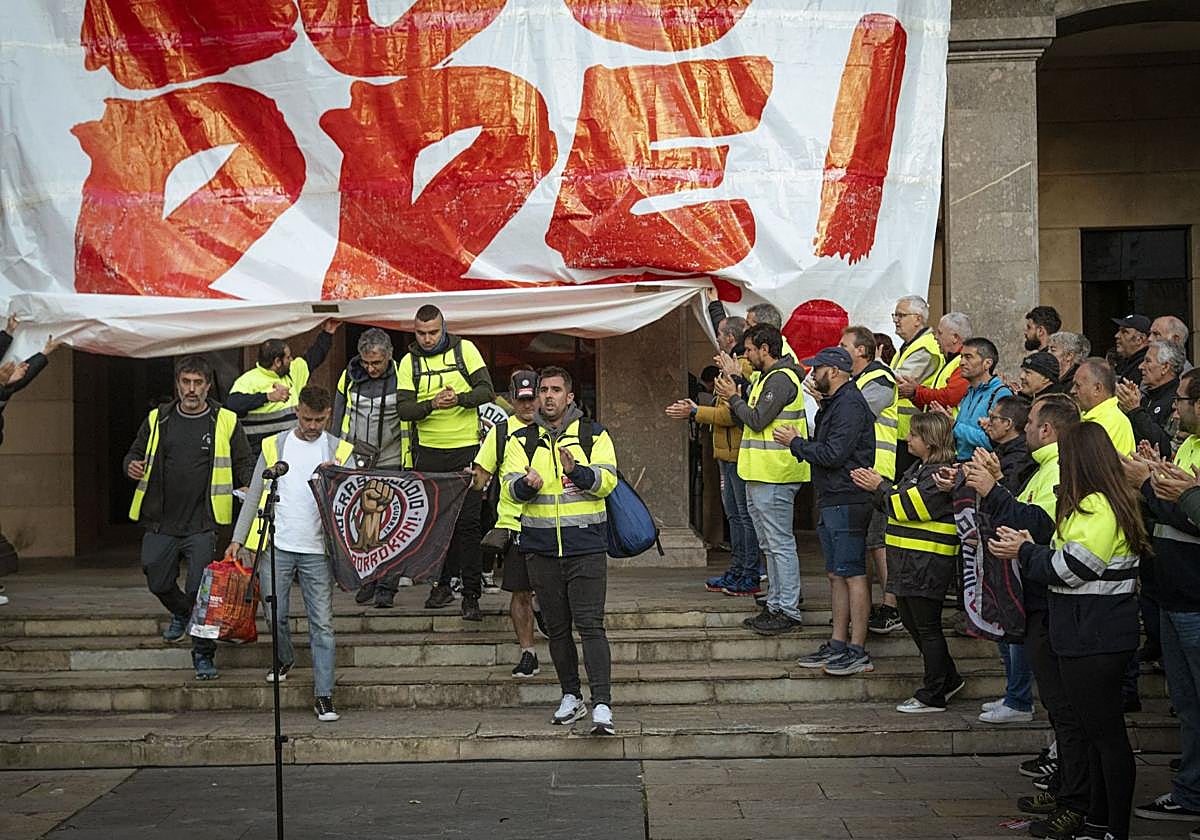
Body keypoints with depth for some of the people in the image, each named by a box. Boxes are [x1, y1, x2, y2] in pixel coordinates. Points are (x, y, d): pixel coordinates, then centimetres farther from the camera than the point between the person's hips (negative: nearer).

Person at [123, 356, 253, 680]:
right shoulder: (158, 420, 8)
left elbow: (245, 464, 6)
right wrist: (132, 466, -5)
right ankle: (181, 614, 44)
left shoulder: (226, 422, 2)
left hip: (202, 524, -3)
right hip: (161, 522, 3)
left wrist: (247, 487, -14)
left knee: (201, 590, -6)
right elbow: (135, 453, 18)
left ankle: (203, 654, 9)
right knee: (159, 583, 11)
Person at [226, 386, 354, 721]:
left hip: (318, 550, -1)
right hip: (276, 546, 1)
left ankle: (324, 696, 0)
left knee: (322, 623, -3)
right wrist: (238, 539, 2)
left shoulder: (340, 451, 7)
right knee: (275, 616, 5)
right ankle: (285, 660, 36)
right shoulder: (274, 446, 9)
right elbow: (254, 495, 9)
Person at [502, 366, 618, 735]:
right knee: (556, 627, 10)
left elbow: (607, 481, -7)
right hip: (541, 546, 3)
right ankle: (571, 697, 22)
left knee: (590, 624, -11)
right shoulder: (521, 440, 11)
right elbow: (512, 487, -1)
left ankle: (602, 705, -14)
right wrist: (527, 484, -24)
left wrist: (577, 471, -25)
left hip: (585, 543, -3)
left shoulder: (594, 435, 6)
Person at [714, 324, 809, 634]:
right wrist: (733, 395, 7)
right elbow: (750, 420, 18)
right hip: (761, 476, 11)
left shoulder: (780, 379, -15)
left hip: (774, 477, -11)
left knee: (781, 543, -7)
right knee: (770, 544, 16)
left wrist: (734, 397, -7)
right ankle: (776, 603, 23)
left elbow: (757, 420, -20)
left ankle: (789, 611, -3)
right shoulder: (767, 378, 18)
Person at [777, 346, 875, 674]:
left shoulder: (849, 404, -14)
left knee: (852, 574, -8)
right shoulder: (833, 404, 20)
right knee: (836, 575, 12)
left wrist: (795, 442, -9)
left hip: (847, 502, -11)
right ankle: (838, 646, 18)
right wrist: (798, 442, 3)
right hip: (831, 501, 11)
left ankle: (858, 652, -6)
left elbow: (833, 454, -20)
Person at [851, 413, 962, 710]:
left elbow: (909, 505, -20)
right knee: (911, 621, 17)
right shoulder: (919, 468, 16)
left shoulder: (941, 473, -16)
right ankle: (948, 680, 29)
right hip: (910, 560, 10)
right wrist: (878, 486, 0)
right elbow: (899, 501, 16)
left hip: (928, 561, -10)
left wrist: (881, 487, -10)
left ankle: (933, 695, 8)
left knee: (927, 627, -2)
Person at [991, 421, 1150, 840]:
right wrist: (1030, 548, 6)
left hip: (1095, 639, -11)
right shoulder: (1113, 501, 14)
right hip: (1095, 635, 11)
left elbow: (1070, 568, -20)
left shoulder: (1096, 507, -19)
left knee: (1107, 734, -3)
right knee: (1100, 731, 17)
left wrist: (1025, 552, -5)